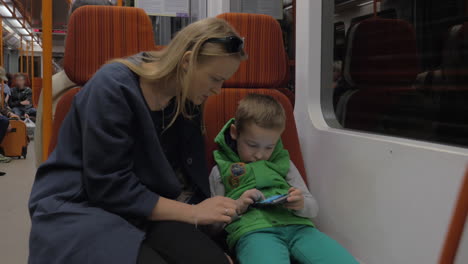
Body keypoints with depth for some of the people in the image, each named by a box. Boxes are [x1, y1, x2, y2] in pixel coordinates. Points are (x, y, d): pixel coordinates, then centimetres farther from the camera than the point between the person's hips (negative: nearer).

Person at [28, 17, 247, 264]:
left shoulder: (185, 99, 1)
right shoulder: (114, 86, -20)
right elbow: (109, 187, -22)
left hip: (142, 208, 5)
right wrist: (192, 213, -20)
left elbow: (189, 176, 9)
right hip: (79, 208, -5)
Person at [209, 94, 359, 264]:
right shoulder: (221, 169, 16)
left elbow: (313, 208, 21)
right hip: (252, 230, -4)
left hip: (297, 226, 4)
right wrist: (236, 206, -5)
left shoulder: (283, 162, 23)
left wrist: (301, 205, -4)